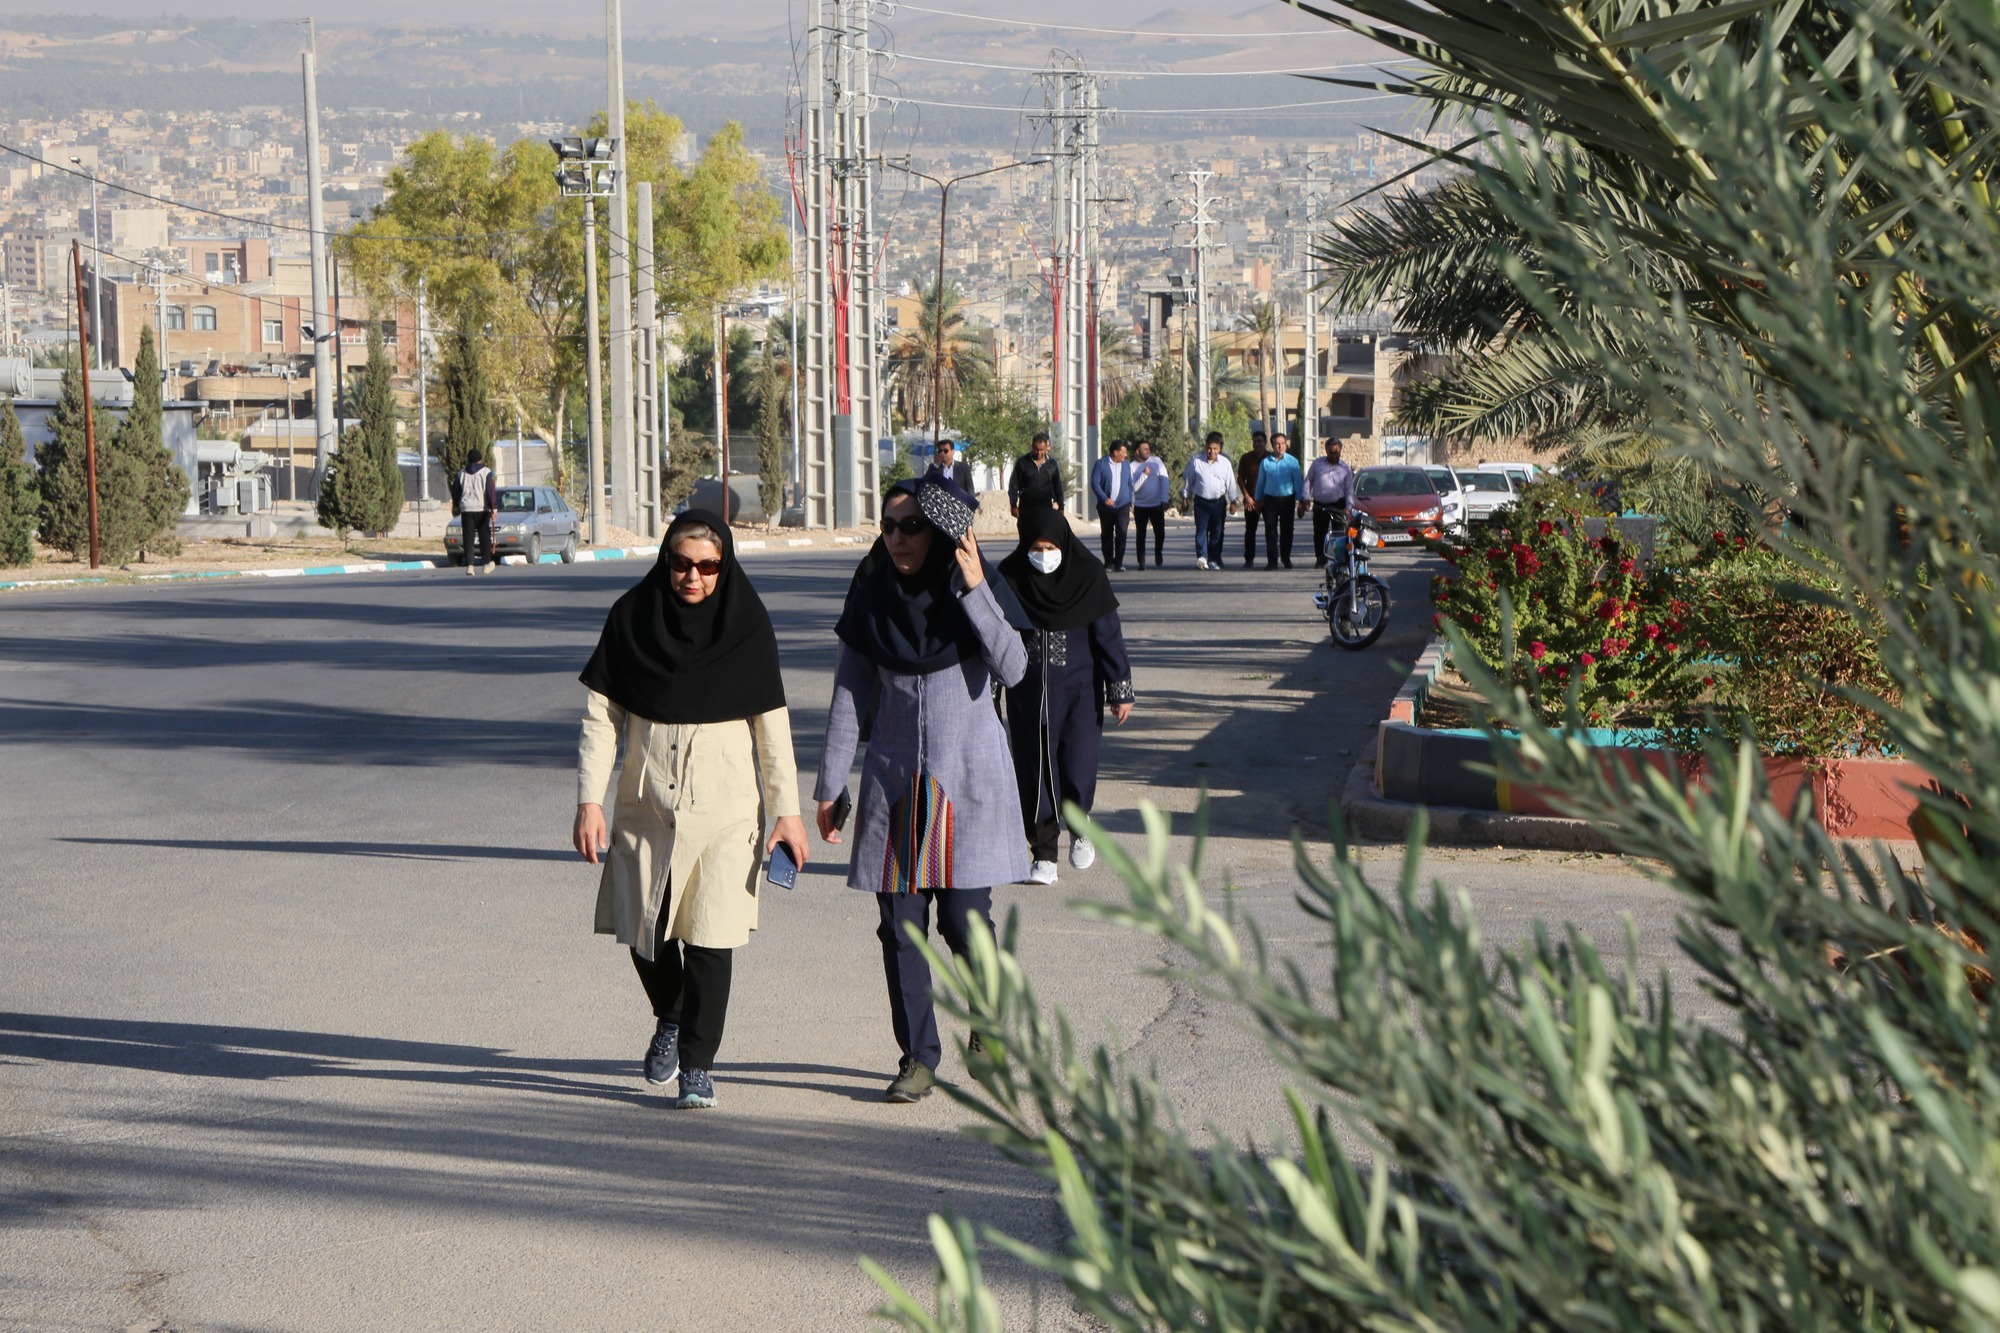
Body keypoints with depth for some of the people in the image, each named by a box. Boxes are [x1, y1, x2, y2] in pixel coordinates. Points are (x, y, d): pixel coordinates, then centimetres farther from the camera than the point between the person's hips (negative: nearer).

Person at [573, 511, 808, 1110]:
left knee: (710, 938, -6)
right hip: (647, 805, 2)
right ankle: (670, 1021, 37)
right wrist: (590, 799, -8)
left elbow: (772, 723, 1)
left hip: (725, 807, -2)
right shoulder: (631, 616, -2)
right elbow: (601, 716, 0)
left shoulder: (747, 623, -4)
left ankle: (697, 1065, 8)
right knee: (645, 932, 7)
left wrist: (787, 810, 0)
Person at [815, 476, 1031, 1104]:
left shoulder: (977, 587, -4)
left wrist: (973, 589, -24)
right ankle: (918, 1057, 11)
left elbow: (1012, 667, -18)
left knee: (965, 919, -3)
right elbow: (849, 695, 5)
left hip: (968, 779, -2)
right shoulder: (873, 598, 2)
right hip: (895, 781, 2)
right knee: (900, 925, 1)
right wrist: (830, 786, 4)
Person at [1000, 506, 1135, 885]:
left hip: (1079, 690, -1)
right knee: (1035, 771, 1)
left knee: (1078, 767, -5)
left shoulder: (1088, 576, -8)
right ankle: (1044, 854, 11)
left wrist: (1120, 690, -5)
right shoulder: (1010, 578, -5)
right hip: (1029, 693, 1)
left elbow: (1108, 634, -4)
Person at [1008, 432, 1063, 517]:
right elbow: (1013, 485, 1)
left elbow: (1058, 488, 10)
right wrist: (1014, 506, -5)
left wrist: (1060, 509, 6)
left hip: (1046, 509, 1)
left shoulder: (1052, 464, 4)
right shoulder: (1022, 462, -2)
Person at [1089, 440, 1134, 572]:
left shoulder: (1126, 465, 11)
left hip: (1122, 506, 1)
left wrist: (1130, 503, 12)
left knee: (1122, 533, -15)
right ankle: (1108, 563, 18)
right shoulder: (1101, 464, -2)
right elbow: (1094, 483, -7)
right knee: (1106, 535, 6)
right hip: (1106, 506, -1)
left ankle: (1119, 563, -11)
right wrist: (1105, 499, -17)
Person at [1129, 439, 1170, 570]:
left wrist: (1164, 500, -10)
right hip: (1140, 506, 0)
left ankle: (1159, 559, 19)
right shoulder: (1132, 466, -2)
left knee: (1160, 533, -2)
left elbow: (1164, 480, -3)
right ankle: (1141, 562, 10)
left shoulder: (1157, 461, 0)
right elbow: (1134, 487, -7)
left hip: (1157, 505, 0)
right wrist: (1144, 475, -20)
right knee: (1140, 535, 2)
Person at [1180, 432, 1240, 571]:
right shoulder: (1196, 462, -3)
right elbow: (1188, 480, 7)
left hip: (1219, 502, 2)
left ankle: (1214, 559, 12)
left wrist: (1233, 501, 5)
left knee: (1217, 532, 6)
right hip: (1201, 501, -2)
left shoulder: (1225, 463, 0)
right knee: (1201, 529, -12)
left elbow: (1230, 483, 5)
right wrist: (1186, 498, 11)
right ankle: (1201, 556, -20)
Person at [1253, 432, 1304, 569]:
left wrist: (1300, 501, -1)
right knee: (1270, 531, -3)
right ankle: (1272, 561, -2)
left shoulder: (1292, 462, -1)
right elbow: (1261, 482, 9)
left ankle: (1286, 558, 23)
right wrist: (1258, 501, 11)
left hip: (1287, 500, 0)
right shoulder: (1265, 462, 2)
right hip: (1270, 500, 0)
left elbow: (1298, 481, 2)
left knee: (1286, 531, 9)